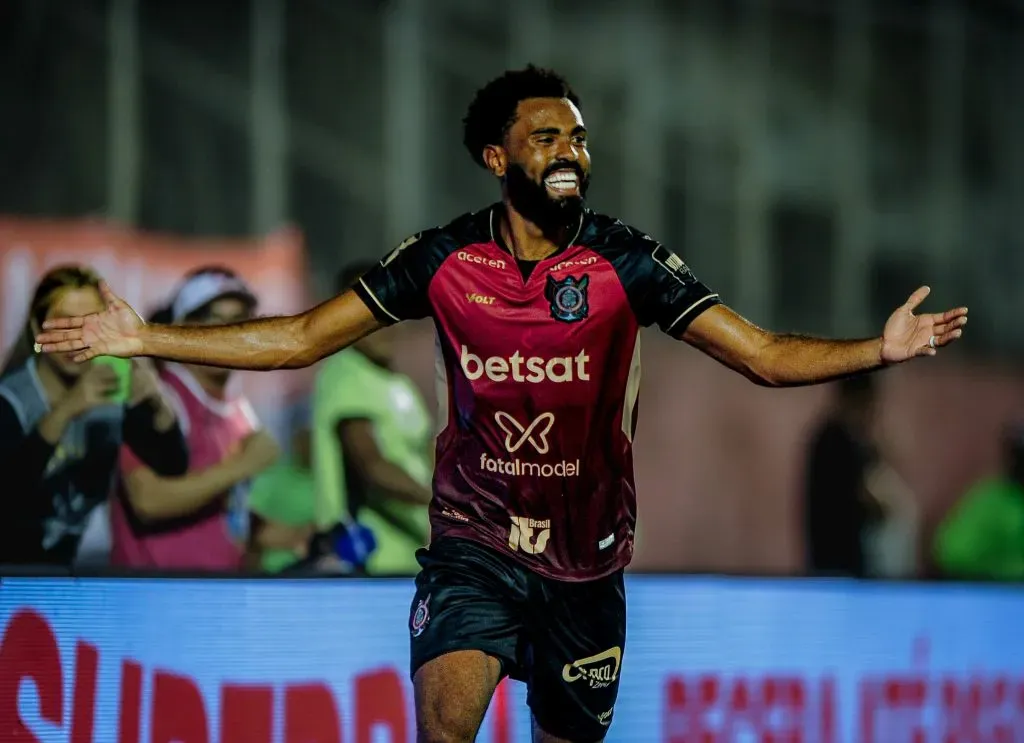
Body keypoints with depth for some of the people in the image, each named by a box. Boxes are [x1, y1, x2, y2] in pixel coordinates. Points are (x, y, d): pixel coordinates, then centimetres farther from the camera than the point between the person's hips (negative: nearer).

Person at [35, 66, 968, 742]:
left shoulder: (627, 263, -8)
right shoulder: (445, 260, -6)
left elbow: (766, 355, -11)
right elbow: (298, 339, -1)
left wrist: (879, 349, -28)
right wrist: (144, 337, -7)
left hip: (586, 554, 1)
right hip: (474, 542, -1)